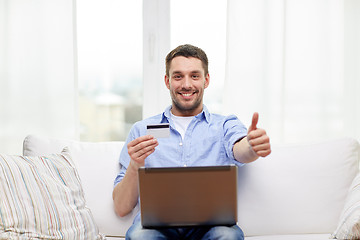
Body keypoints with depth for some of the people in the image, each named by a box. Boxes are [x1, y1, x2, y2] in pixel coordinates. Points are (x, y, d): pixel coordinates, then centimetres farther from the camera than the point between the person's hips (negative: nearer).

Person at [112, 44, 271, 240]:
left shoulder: (225, 126, 15)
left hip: (209, 224, 0)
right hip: (156, 224, 0)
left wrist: (252, 146, -36)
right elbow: (121, 208, 10)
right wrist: (134, 166, -12)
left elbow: (239, 150, -11)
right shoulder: (142, 130, 15)